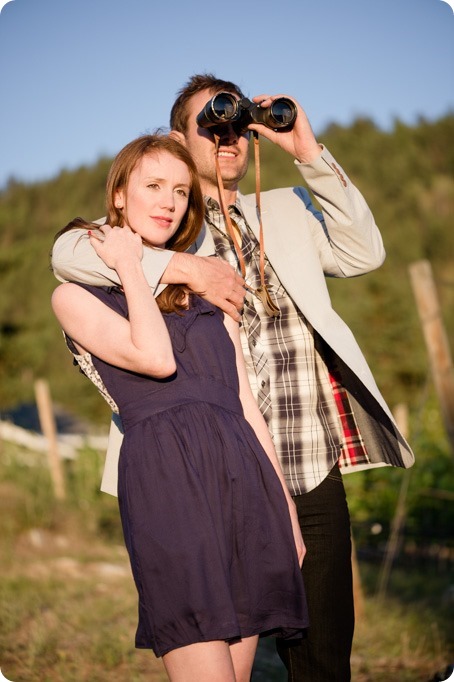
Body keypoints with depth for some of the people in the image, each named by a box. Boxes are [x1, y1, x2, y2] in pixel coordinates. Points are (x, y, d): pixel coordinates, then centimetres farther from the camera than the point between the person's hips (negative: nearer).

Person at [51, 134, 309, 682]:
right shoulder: (76, 295, 10)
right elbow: (154, 358, -9)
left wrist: (287, 510, 17)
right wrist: (129, 266, 4)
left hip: (245, 474, 5)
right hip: (164, 472, -5)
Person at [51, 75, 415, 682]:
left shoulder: (286, 211, 20)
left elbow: (364, 253, 6)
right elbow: (69, 252, -9)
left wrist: (308, 151, 0)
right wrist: (183, 265, -20)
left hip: (316, 472, 3)